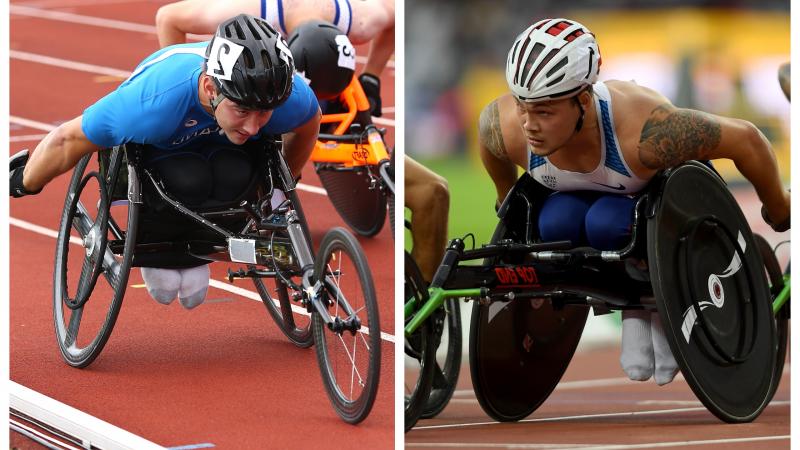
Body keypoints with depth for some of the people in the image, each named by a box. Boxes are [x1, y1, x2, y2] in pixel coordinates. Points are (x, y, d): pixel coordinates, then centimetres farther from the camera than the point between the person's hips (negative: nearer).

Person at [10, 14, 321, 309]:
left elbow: (309, 121, -7)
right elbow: (67, 139, -29)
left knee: (235, 175, -31)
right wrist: (24, 185, -12)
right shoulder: (155, 103, -45)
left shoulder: (288, 93, -35)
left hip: (217, 146, 3)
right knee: (188, 181, -35)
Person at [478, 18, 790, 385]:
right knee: (556, 225, -29)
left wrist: (779, 211, -12)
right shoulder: (506, 127, -32)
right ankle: (632, 304, -3)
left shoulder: (644, 132, -43)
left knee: (608, 224, -34)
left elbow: (745, 139, -29)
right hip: (585, 193, 4)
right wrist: (508, 201, 14)